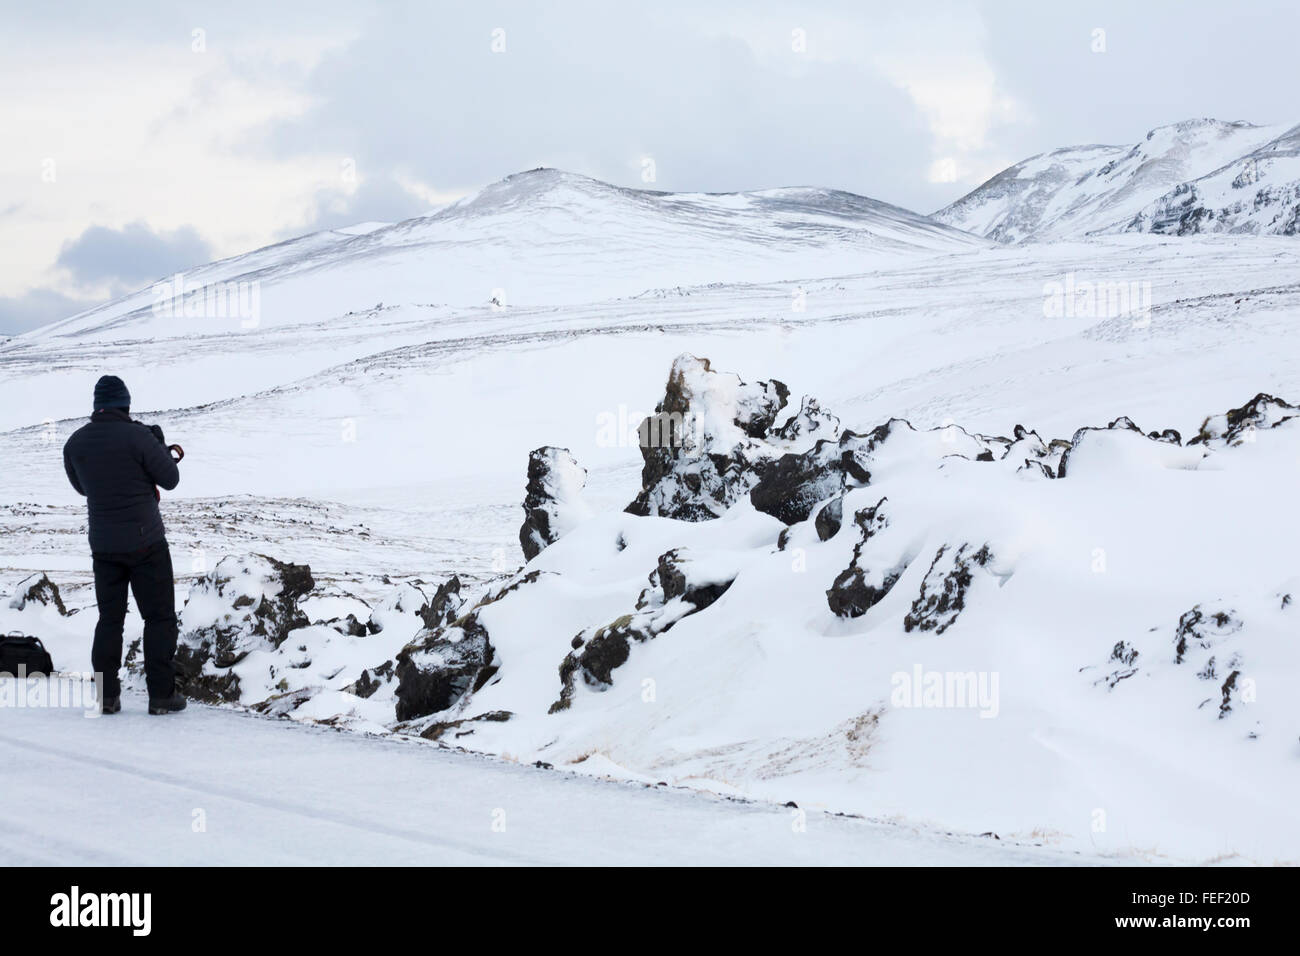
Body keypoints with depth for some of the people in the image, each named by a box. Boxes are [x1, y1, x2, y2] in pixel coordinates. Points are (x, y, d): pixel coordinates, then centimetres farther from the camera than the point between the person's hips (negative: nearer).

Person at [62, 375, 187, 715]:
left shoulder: (76, 442, 2)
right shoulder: (137, 436, -15)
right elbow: (170, 479, -6)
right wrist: (159, 442, 9)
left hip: (103, 544, 5)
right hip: (145, 540, -5)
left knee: (109, 618, 12)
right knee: (159, 617, 3)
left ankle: (106, 696, 9)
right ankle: (161, 694, 0)